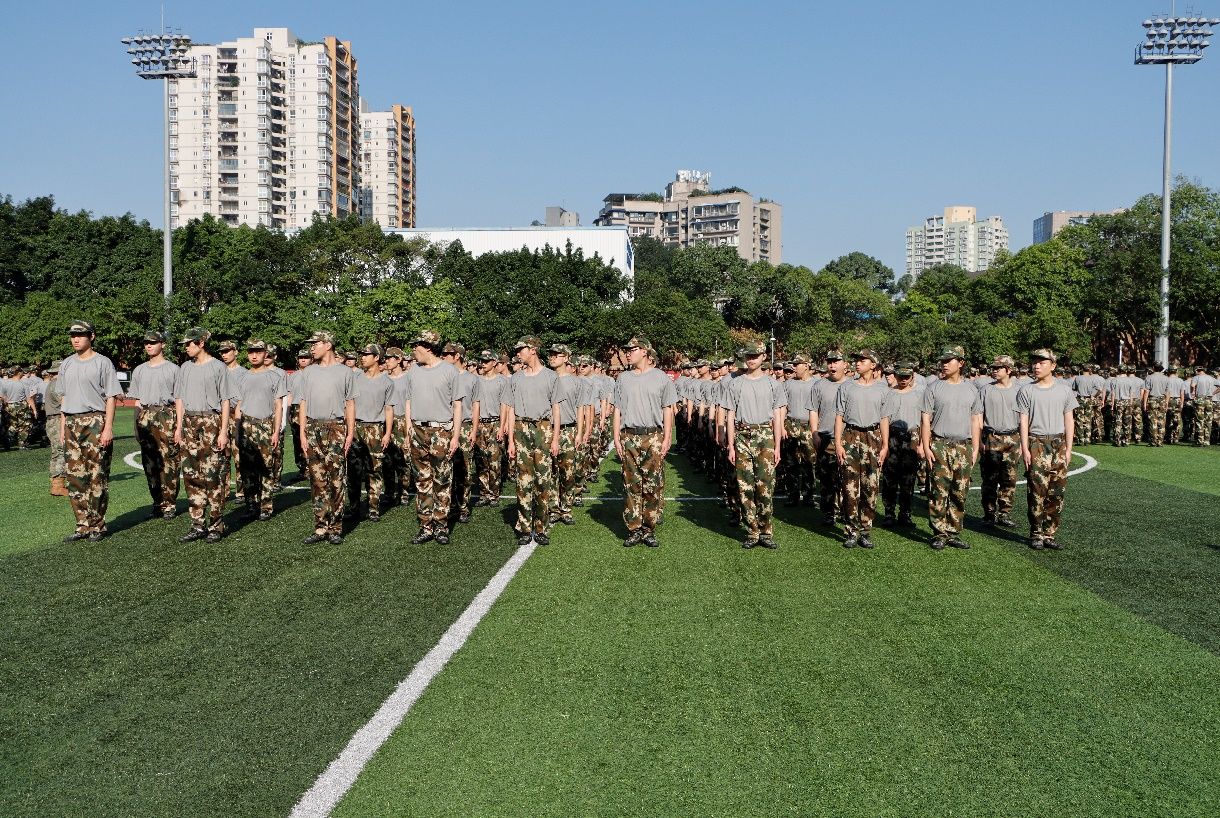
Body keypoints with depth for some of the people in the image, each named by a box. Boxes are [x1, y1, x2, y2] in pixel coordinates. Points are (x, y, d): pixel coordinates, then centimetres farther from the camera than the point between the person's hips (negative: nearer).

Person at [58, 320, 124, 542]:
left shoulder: (102, 363, -2)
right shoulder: (66, 364, 16)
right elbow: (64, 397, 21)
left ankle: (98, 526, 4)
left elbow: (111, 398, -5)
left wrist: (108, 427, -13)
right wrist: (62, 426, 14)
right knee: (74, 476, 6)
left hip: (95, 422, -6)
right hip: (72, 423, 6)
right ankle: (83, 526, 12)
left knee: (97, 476, -4)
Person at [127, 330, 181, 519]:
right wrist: (138, 422, 12)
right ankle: (157, 502, 15)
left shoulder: (173, 369, 3)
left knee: (168, 462, -8)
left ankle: (168, 504, -5)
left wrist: (179, 425, -7)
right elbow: (137, 399, 21)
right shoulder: (139, 370, 19)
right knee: (149, 462, 7)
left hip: (166, 415, -6)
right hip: (144, 416, 6)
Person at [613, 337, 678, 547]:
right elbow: (617, 410, 12)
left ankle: (649, 529, 6)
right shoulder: (623, 378, 12)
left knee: (653, 486, -2)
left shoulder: (661, 378, 5)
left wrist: (666, 439, -3)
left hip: (654, 437, -2)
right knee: (631, 485, 2)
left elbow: (667, 410, 5)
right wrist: (616, 438, 4)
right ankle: (633, 529, 8)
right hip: (629, 437, 2)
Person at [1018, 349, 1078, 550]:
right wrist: (1025, 448, -7)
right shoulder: (1026, 391, 2)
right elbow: (1023, 421, 0)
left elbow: (1069, 420, 11)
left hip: (1058, 443, 3)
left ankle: (1049, 534, 10)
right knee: (1037, 491, -5)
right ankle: (1036, 534, 3)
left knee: (1057, 492, 2)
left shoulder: (1064, 390, 9)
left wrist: (1068, 448, 5)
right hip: (1037, 443, -3)